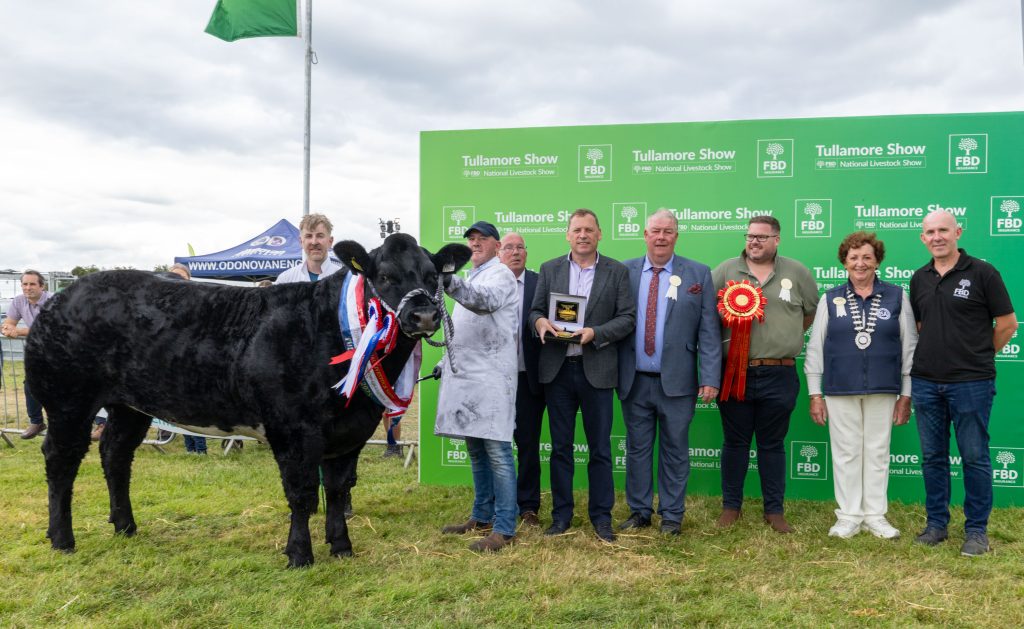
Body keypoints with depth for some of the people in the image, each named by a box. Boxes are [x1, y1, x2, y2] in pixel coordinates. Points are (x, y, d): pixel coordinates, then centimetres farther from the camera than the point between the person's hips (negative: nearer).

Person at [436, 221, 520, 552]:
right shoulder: (471, 279, 22)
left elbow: (485, 301, -29)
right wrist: (447, 360, 23)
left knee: (497, 451, -7)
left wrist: (451, 283, -44)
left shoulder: (500, 275, -6)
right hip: (465, 375, 9)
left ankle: (504, 528, -2)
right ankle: (482, 516, 26)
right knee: (475, 449, 15)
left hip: (491, 378, -9)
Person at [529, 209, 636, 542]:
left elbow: (628, 318, -1)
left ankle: (601, 515, 17)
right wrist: (540, 322, -14)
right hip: (557, 369, 2)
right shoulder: (549, 269, 9)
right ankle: (561, 514, 20)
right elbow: (535, 311, 10)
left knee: (600, 448, 6)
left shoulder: (617, 271, 4)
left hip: (596, 370, -2)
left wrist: (594, 333, -16)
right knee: (560, 446, 9)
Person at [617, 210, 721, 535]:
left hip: (676, 382, -1)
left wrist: (710, 377, -9)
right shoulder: (624, 272, 4)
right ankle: (639, 511, 25)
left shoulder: (698, 274, 1)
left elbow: (709, 331, -2)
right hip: (634, 381, 2)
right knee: (637, 448, 11)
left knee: (674, 450, 8)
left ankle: (671, 515, 22)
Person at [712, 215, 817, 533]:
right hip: (734, 372, 0)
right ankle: (731, 506, 21)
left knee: (773, 444, 10)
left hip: (778, 376, 0)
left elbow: (813, 311, 15)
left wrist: (789, 336, 9)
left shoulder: (796, 272, 5)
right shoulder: (725, 270, 3)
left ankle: (774, 510, 21)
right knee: (735, 442, 9)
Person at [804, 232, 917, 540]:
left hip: (883, 390, 0)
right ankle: (849, 516, 16)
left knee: (877, 452, 8)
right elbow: (815, 348, 4)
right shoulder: (830, 299, 4)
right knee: (846, 453, 5)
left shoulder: (897, 297, 4)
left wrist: (906, 394, 1)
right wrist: (815, 393, 0)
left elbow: (909, 347, 4)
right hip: (840, 390, 0)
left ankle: (875, 516, 20)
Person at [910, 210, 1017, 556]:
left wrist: (979, 357, 6)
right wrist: (939, 353, 11)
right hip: (926, 382, 4)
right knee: (933, 457, 10)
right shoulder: (919, 278, 9)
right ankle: (936, 524, 21)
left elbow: (1007, 324, -2)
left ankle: (976, 530, 15)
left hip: (971, 382, -4)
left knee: (974, 457, 3)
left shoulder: (982, 272, -5)